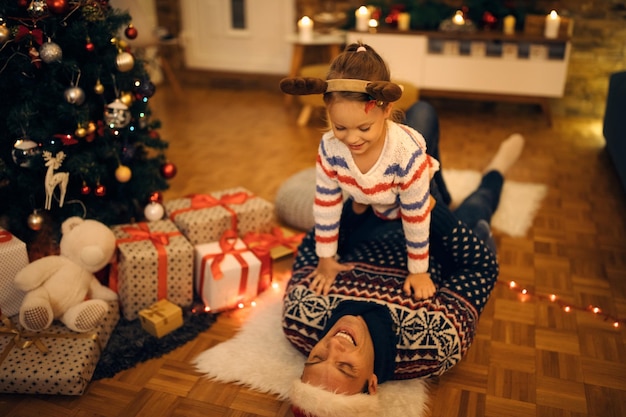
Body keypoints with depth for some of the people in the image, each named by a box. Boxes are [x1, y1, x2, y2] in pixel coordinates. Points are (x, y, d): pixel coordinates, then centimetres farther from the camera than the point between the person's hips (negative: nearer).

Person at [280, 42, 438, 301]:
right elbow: (326, 204, -19)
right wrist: (326, 258, -9)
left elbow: (415, 217, -30)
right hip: (370, 204, 3)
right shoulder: (329, 148, -33)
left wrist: (418, 271, -18)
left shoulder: (408, 154, -43)